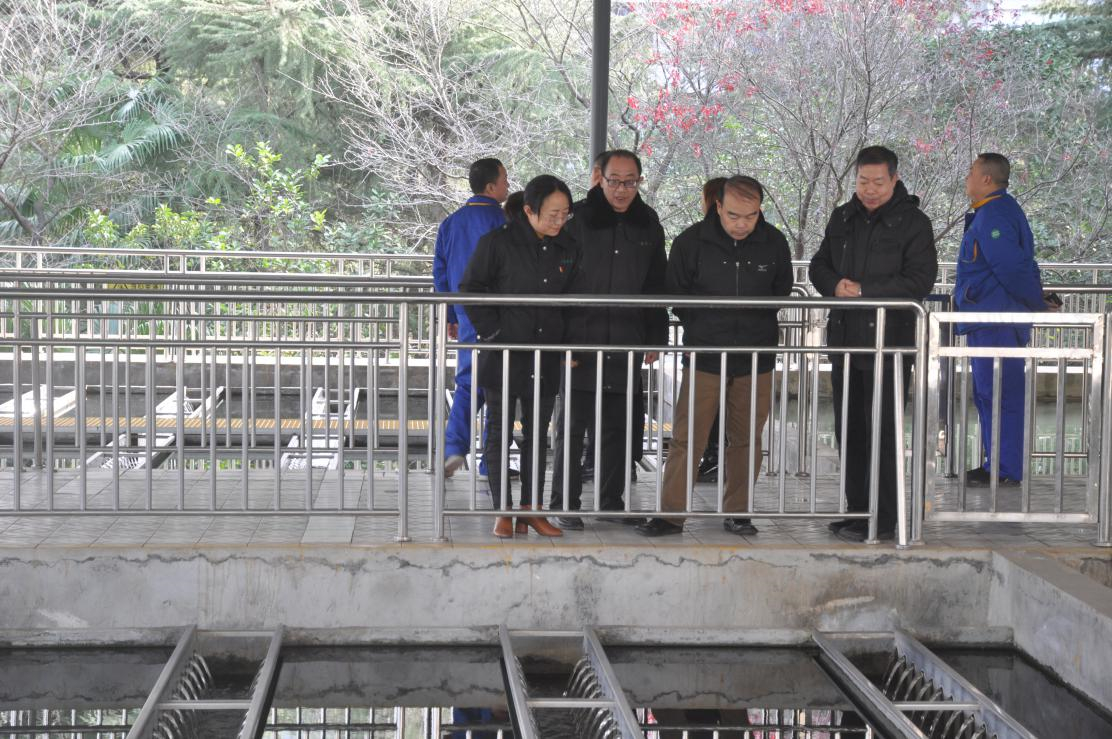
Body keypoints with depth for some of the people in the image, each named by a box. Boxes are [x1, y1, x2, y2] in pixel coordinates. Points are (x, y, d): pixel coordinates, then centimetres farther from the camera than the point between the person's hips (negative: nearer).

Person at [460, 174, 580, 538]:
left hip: (546, 358, 4)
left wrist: (567, 342, 7)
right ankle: (504, 511, 10)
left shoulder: (568, 248, 5)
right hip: (503, 356, -4)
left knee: (537, 436, 10)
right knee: (498, 434, 2)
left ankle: (531, 509, 18)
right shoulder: (497, 243, -9)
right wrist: (492, 330, -10)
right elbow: (470, 289, -4)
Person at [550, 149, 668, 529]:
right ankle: (565, 504, 10)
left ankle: (612, 501, 20)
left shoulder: (647, 223, 9)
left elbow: (657, 285, 17)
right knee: (572, 426, 2)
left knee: (622, 427, 9)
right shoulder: (578, 219, -4)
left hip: (626, 345, 4)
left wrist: (656, 338, 11)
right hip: (580, 344, -4)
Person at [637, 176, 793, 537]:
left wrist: (759, 327, 11)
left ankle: (738, 511, 21)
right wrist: (700, 329, 5)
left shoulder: (774, 243, -1)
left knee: (746, 439, 9)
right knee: (686, 438, -3)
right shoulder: (691, 242, -8)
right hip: (703, 359, -2)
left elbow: (781, 290, 16)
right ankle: (671, 513, 4)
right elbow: (675, 294, 5)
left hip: (755, 361, 2)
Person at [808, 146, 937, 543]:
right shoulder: (842, 217, 13)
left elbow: (920, 279, -13)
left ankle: (882, 520, -1)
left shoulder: (913, 223, -6)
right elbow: (819, 265, 16)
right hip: (845, 339, 6)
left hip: (889, 344, -6)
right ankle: (857, 511, 21)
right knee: (848, 431, 11)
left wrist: (864, 290, -17)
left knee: (882, 433, -6)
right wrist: (836, 284, -7)